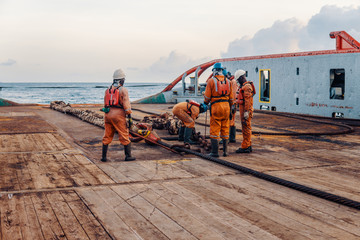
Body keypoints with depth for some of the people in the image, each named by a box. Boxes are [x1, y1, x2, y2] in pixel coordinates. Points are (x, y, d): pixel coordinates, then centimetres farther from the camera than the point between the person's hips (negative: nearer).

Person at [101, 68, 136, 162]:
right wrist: (130, 118, -10)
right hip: (119, 115, -5)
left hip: (108, 115, 5)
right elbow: (127, 105, -11)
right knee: (124, 136, 3)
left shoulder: (108, 90, 12)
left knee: (107, 137, 11)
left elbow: (105, 104, 16)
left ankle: (104, 156, 12)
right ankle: (128, 156, 6)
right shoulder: (123, 90, -6)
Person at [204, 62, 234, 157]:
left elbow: (207, 96, -3)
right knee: (225, 129, 10)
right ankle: (225, 151, 13)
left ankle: (215, 152, -3)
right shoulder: (227, 81, 9)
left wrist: (206, 103, 17)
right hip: (226, 106, 5)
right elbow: (231, 97, 11)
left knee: (214, 130, -2)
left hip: (216, 106, -4)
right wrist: (230, 106, 21)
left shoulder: (211, 81, -4)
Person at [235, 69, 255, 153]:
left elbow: (248, 100, -21)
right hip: (243, 110, 10)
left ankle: (245, 147, -6)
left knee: (246, 128, -8)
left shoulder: (247, 86, -15)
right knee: (246, 128, 13)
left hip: (246, 110, -10)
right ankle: (248, 146, 18)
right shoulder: (243, 86, 19)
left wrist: (246, 112, -23)